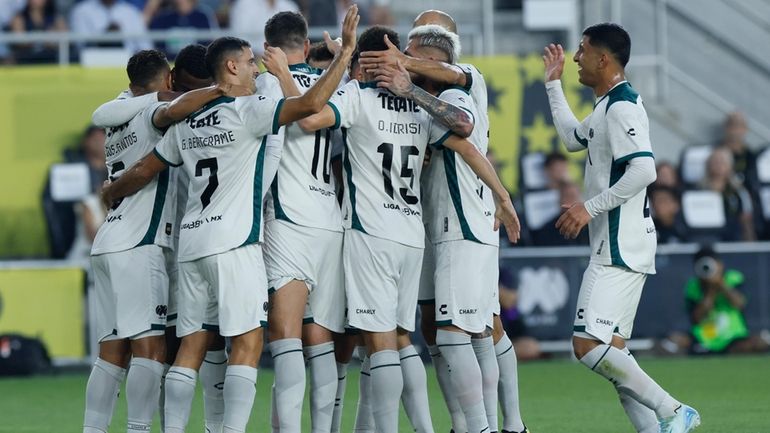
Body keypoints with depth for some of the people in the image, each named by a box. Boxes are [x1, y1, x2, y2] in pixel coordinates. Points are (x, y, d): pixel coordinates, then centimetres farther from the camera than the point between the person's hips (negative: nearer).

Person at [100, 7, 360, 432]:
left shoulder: (186, 122, 15)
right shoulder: (246, 111, -6)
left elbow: (143, 170, 23)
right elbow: (311, 103, -17)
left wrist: (110, 193, 43)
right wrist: (345, 53, -11)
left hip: (190, 241, 7)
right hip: (233, 242, -7)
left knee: (191, 346, 7)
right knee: (247, 342, -7)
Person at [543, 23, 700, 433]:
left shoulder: (622, 107, -15)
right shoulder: (607, 106, 17)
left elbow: (644, 170, -26)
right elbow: (573, 137, 36)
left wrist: (590, 207, -23)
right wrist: (553, 83, 37)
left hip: (620, 249, -11)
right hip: (616, 248, 11)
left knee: (588, 345, -17)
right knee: (610, 351, 10)